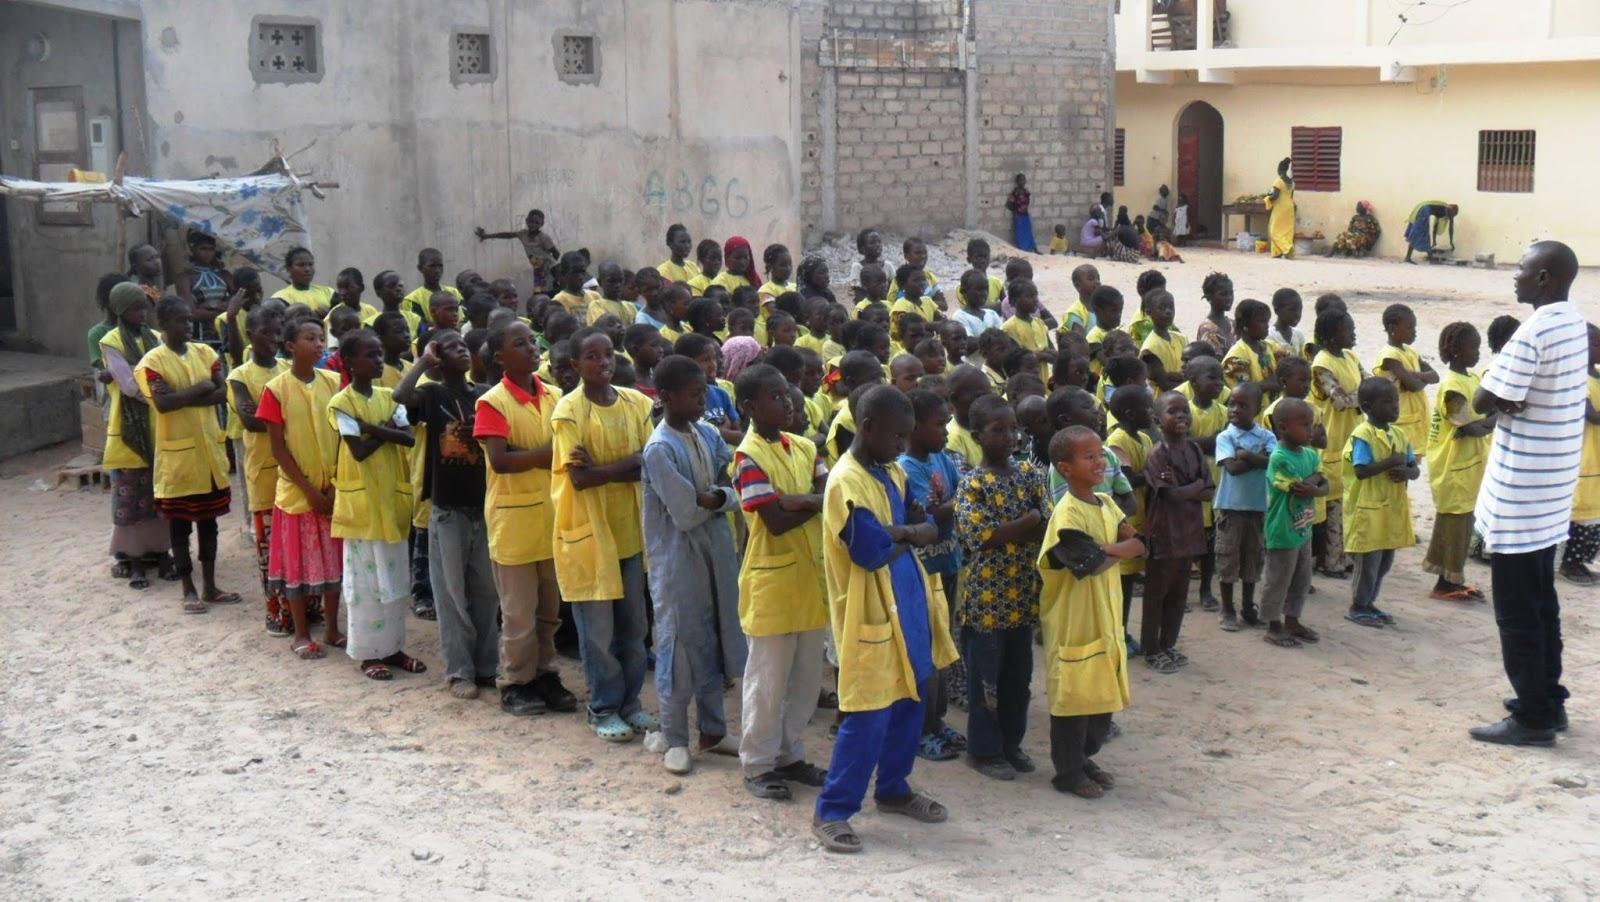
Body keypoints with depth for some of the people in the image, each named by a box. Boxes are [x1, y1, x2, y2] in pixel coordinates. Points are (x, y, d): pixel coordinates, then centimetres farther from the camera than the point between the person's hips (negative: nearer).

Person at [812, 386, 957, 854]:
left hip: (906, 606, 9)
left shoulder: (892, 473, 9)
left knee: (907, 705, 18)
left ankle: (894, 789, 35)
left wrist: (897, 532, -12)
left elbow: (930, 529, 9)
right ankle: (831, 812, 6)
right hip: (869, 614, -9)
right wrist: (906, 537, -7)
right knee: (869, 716, -5)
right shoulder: (847, 482, -20)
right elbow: (873, 553, -26)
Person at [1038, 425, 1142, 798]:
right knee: (1074, 696, 3)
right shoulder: (1067, 513, -19)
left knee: (1103, 693, 16)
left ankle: (1085, 759, 32)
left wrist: (1105, 549, -16)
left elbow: (1139, 544, 0)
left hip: (1106, 619, 8)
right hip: (1074, 622, -8)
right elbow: (1089, 564, -29)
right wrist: (1120, 548, -11)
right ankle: (1068, 772, 16)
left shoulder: (1106, 504, 8)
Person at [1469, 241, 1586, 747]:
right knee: (1540, 601, 19)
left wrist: (1501, 400, -1)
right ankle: (1548, 699, 28)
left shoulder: (1533, 333, -21)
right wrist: (1512, 400, -6)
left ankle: (1534, 719, 5)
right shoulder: (1574, 325, 8)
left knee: (1517, 609, -1)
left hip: (1520, 491, -9)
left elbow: (1483, 401, -20)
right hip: (1553, 488, 9)